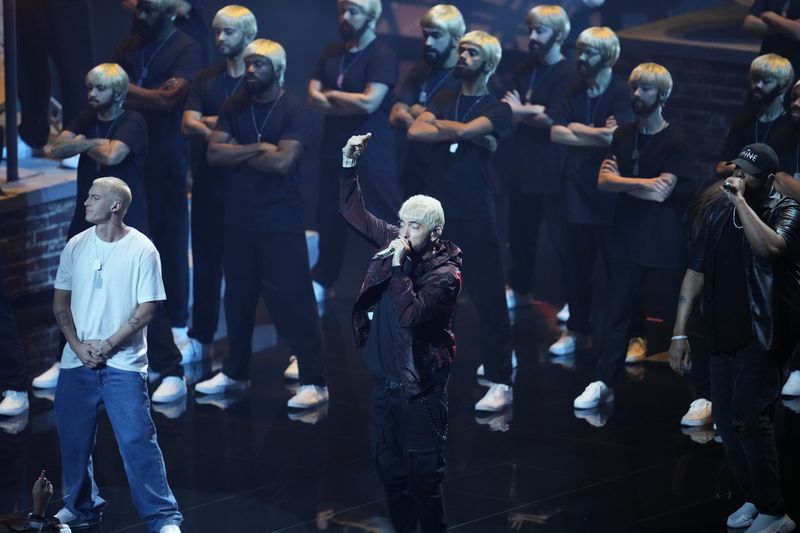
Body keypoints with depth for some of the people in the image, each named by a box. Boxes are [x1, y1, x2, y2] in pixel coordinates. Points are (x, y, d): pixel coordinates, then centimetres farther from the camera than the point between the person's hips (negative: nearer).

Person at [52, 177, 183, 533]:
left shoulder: (141, 250, -8)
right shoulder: (76, 246, 4)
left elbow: (147, 308, -9)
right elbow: (61, 301, 8)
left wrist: (107, 346, -13)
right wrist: (77, 345, -5)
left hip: (122, 364, -4)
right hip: (76, 363, 5)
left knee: (137, 440, -9)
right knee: (73, 438, 10)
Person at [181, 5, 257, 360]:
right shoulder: (205, 80, 9)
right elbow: (188, 125, -3)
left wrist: (211, 122, -10)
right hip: (208, 183, 4)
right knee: (206, 261, 9)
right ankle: (199, 339, 17)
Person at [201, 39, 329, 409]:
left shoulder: (295, 111, -10)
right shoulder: (234, 107, 6)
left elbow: (283, 161, -22)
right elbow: (213, 153, -4)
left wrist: (238, 153, -10)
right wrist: (257, 148, -15)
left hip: (280, 216, -6)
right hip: (239, 214, 6)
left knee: (291, 295, -9)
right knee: (238, 293, 14)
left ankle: (314, 381, -7)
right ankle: (235, 371, 27)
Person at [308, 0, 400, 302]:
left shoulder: (382, 55, -12)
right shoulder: (332, 53, 10)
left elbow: (370, 102, -23)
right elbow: (313, 98, 3)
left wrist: (331, 96, -8)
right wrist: (351, 104, -15)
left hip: (370, 153, -7)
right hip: (334, 150, 7)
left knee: (385, 221, -5)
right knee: (330, 217, 16)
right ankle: (322, 282, 28)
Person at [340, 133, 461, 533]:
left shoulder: (445, 273, -16)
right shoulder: (394, 244, 2)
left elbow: (412, 314, -28)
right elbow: (354, 214, 11)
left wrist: (399, 266, -27)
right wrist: (349, 164, -1)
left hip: (419, 390, -7)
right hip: (383, 383, 7)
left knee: (424, 479, -2)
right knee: (390, 472, 14)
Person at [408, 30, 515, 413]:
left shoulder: (497, 109, 0)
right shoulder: (443, 101, 14)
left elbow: (463, 130, -20)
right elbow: (415, 131, -5)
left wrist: (440, 125, 0)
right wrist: (469, 136, -11)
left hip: (475, 216, -5)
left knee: (489, 298, -7)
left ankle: (500, 383, -6)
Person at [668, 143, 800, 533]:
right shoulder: (717, 211, 9)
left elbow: (769, 246, -29)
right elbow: (696, 272, 10)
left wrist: (739, 200, -22)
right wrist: (679, 332, 6)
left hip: (761, 335, -6)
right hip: (724, 334, 6)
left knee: (748, 419, -15)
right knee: (726, 422, 6)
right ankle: (754, 499, 19)